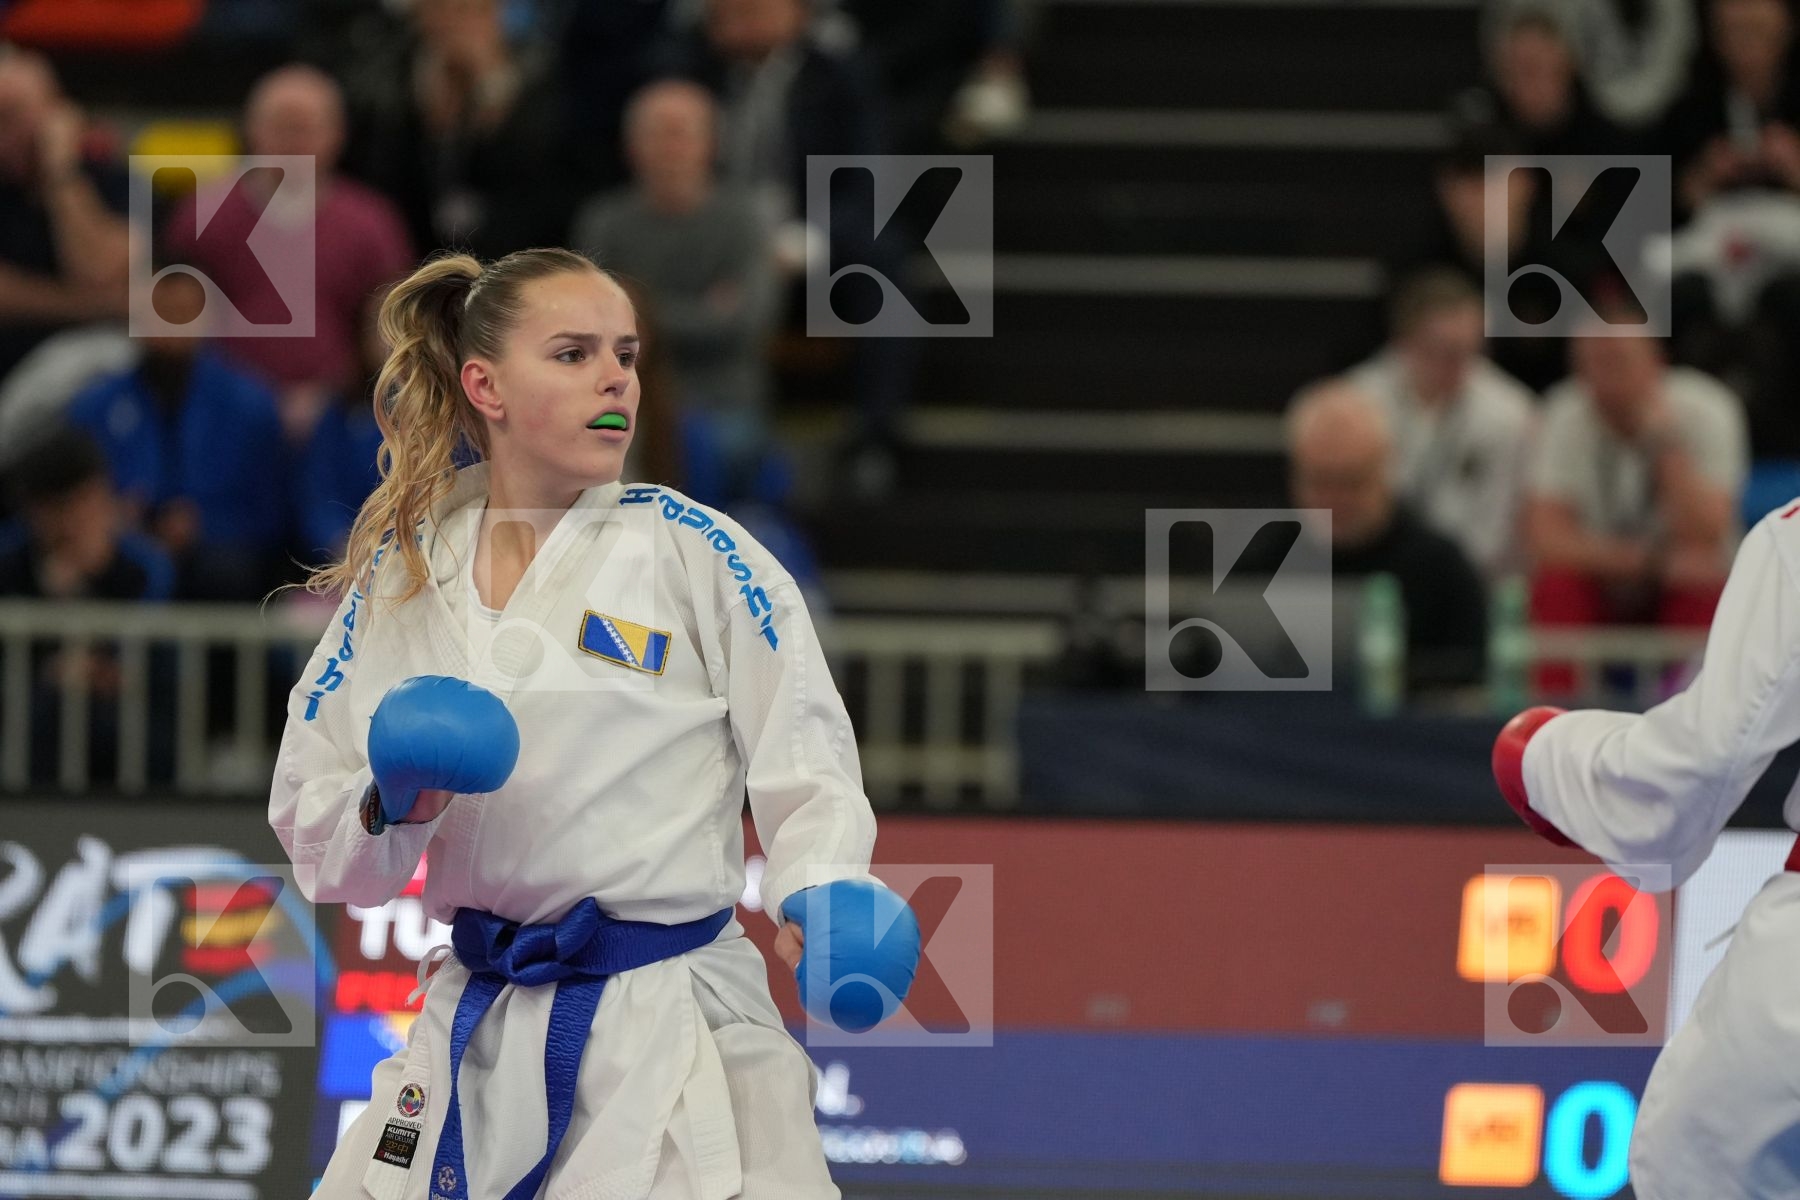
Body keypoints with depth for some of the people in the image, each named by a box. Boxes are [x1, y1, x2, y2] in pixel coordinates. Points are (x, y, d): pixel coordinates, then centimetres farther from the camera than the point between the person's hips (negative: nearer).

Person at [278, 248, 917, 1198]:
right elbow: (309, 821, 9)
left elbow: (806, 771, -5)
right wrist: (388, 810, -13)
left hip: (671, 1038, -4)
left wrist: (820, 900, -25)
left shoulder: (695, 554, -5)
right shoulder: (399, 575, 5)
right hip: (475, 1038, 4)